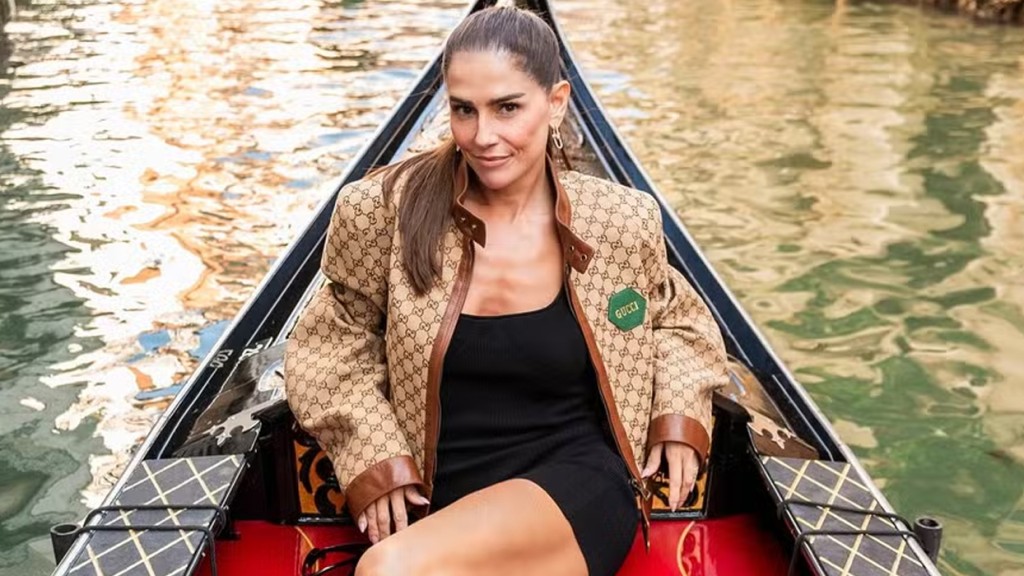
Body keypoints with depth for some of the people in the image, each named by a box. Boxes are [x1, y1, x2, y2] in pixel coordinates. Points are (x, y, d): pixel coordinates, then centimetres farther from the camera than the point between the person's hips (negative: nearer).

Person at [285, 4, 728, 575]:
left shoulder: (623, 220, -1)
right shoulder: (388, 210, -4)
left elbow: (674, 316, 20)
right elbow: (331, 341, 8)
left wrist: (680, 413, 4)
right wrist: (375, 457, -3)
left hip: (577, 486, -1)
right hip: (438, 502, 1)